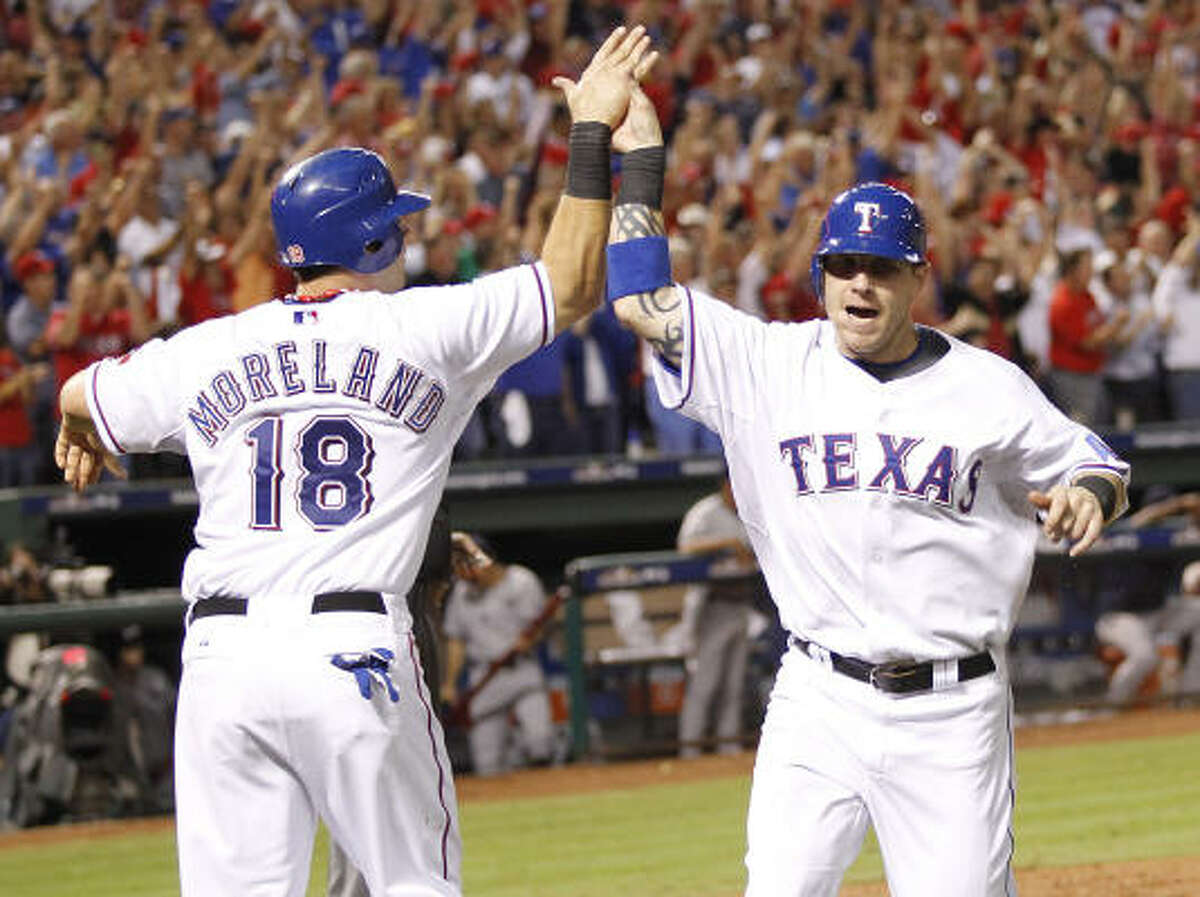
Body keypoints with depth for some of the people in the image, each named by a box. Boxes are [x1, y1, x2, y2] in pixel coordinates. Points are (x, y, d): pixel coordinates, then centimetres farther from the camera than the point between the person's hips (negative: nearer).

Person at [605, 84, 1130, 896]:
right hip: (818, 705, 1)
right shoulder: (773, 365, 4)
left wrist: (1088, 497, -12)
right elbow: (642, 302, 2)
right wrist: (641, 157, 1)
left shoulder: (988, 388, 3)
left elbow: (1098, 468, 12)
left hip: (953, 715, -1)